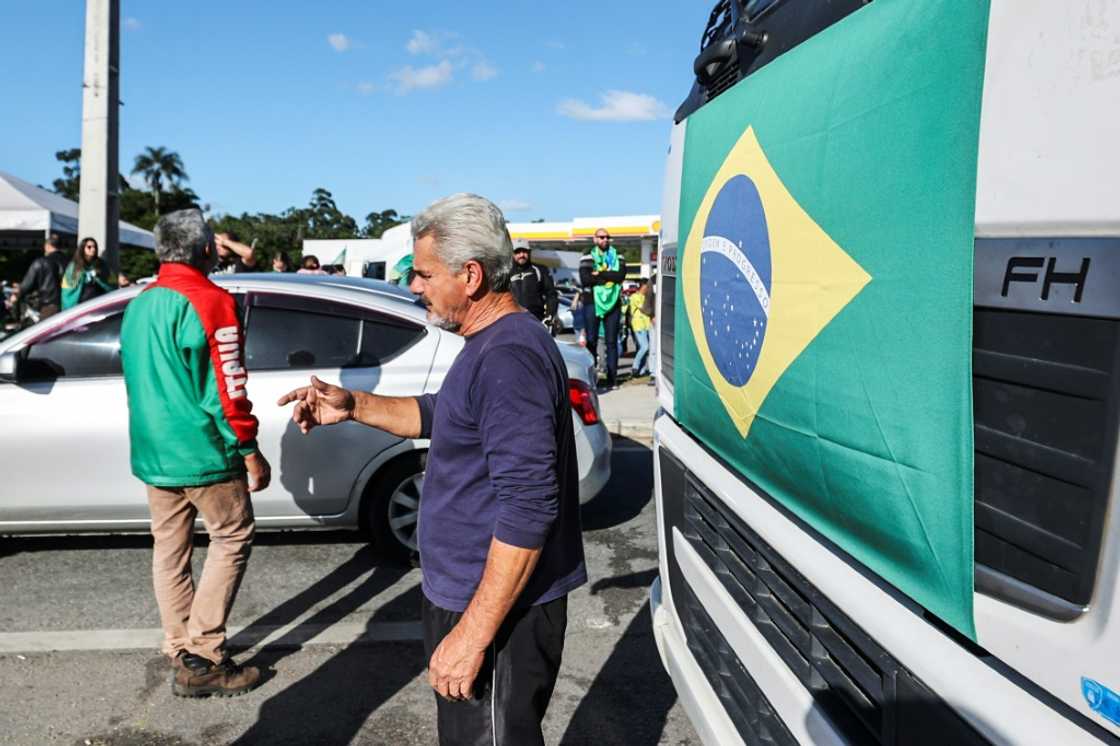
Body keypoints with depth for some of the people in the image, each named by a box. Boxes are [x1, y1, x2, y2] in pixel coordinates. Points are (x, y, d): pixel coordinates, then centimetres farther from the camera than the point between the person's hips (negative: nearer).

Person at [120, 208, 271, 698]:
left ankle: (182, 654, 22)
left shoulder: (138, 306, 12)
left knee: (169, 550, 12)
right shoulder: (209, 301, -14)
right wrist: (249, 450, -11)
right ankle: (203, 658, 2)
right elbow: (226, 388, -18)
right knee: (232, 538, 3)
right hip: (203, 451, -8)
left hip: (152, 453, 8)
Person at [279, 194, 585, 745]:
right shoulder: (491, 343, 10)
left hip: (497, 610, -10)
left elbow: (528, 510, -29)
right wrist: (353, 406, 10)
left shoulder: (508, 357, -25)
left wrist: (472, 633, -26)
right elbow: (441, 415, 24)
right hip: (467, 595, 10)